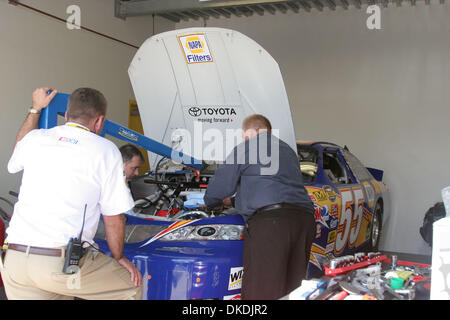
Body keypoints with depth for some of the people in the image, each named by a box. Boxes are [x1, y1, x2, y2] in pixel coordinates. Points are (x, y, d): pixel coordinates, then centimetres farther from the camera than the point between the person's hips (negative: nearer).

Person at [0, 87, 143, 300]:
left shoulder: (35, 138, 12)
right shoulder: (105, 151, -1)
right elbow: (113, 217, 1)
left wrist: (35, 109, 48)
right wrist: (118, 257, 17)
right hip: (63, 264, -5)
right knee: (132, 286, 15)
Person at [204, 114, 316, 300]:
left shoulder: (243, 150, 10)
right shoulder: (289, 151, 31)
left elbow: (219, 188, 12)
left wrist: (210, 203, 36)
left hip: (269, 220, -7)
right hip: (304, 219, 8)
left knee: (261, 292, -9)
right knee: (292, 289, 10)